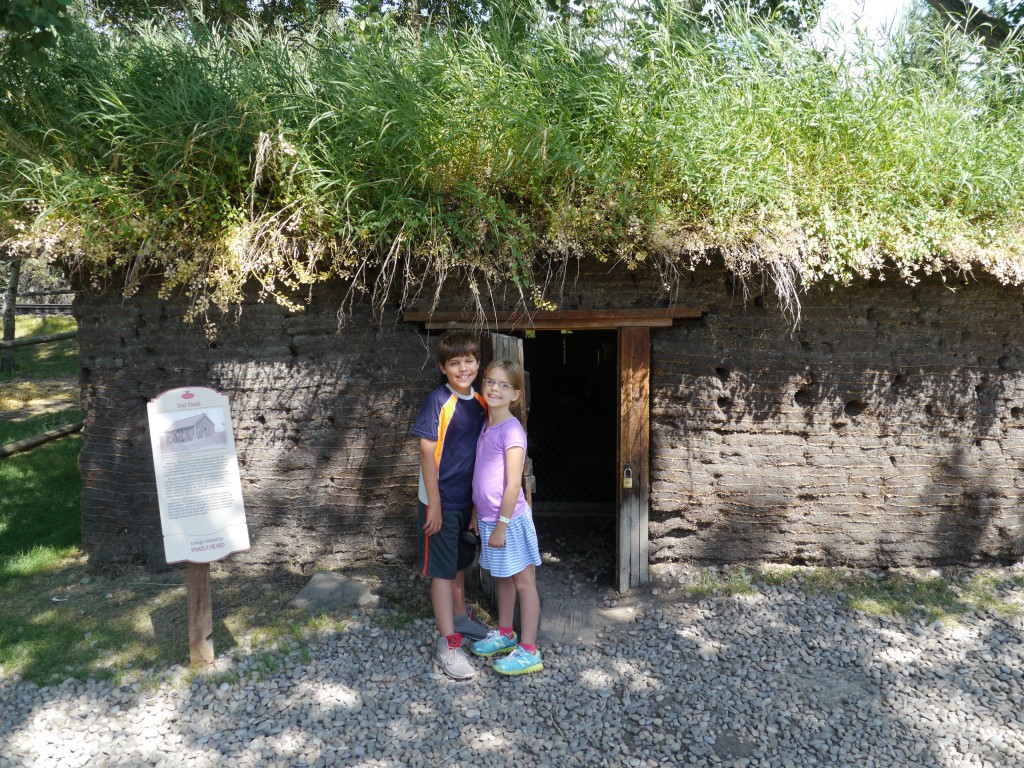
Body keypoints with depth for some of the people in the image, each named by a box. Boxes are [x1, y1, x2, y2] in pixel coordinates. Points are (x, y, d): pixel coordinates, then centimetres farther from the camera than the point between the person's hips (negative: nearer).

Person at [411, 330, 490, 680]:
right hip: (442, 500, -6)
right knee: (443, 570, 1)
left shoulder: (481, 403, 3)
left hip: (468, 499, 7)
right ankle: (447, 645, 8)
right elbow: (427, 454, -17)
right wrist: (434, 504, -18)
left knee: (459, 562, 23)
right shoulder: (438, 402, -17)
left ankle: (460, 616, 42)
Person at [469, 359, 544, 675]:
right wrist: (477, 514, 16)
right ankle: (505, 634, 38)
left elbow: (513, 485, -20)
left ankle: (529, 651, 14)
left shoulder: (511, 430, -19)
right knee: (503, 578, 22)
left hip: (509, 520, -8)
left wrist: (501, 525, -18)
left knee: (523, 582, 4)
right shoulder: (486, 426, 7)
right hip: (488, 518, 8)